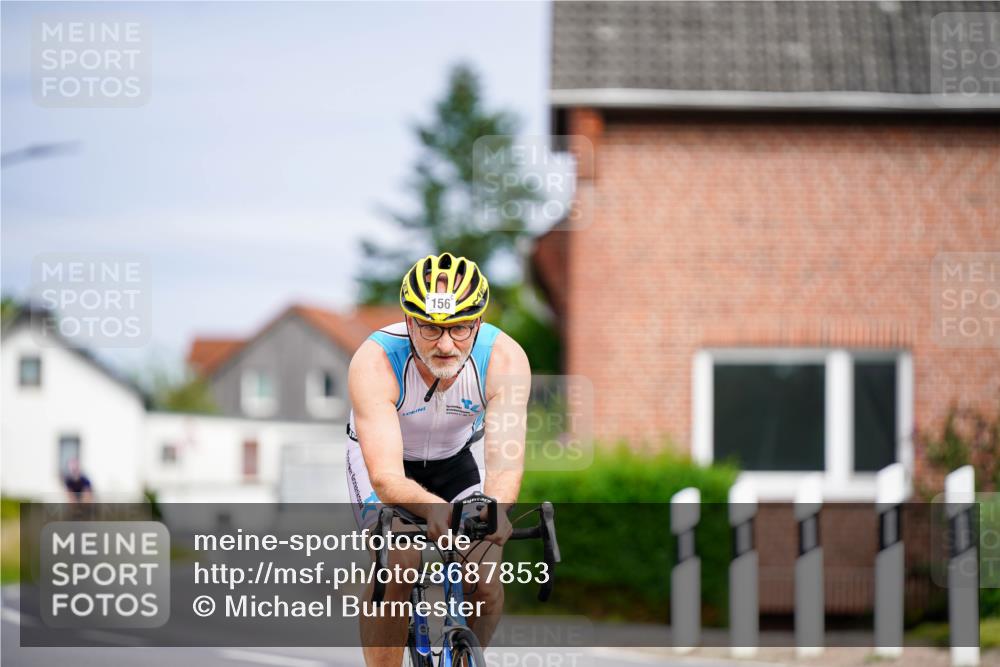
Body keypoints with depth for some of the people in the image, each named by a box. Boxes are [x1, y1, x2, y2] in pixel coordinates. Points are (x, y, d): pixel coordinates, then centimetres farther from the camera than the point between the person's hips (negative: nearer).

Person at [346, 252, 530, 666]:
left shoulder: (505, 359, -31)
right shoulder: (374, 363, -37)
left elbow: (505, 459, -39)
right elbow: (386, 477, -44)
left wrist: (495, 510, -61)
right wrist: (433, 508, -65)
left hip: (457, 457, 2)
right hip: (382, 454, -2)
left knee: (486, 584, -13)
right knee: (394, 572, -25)